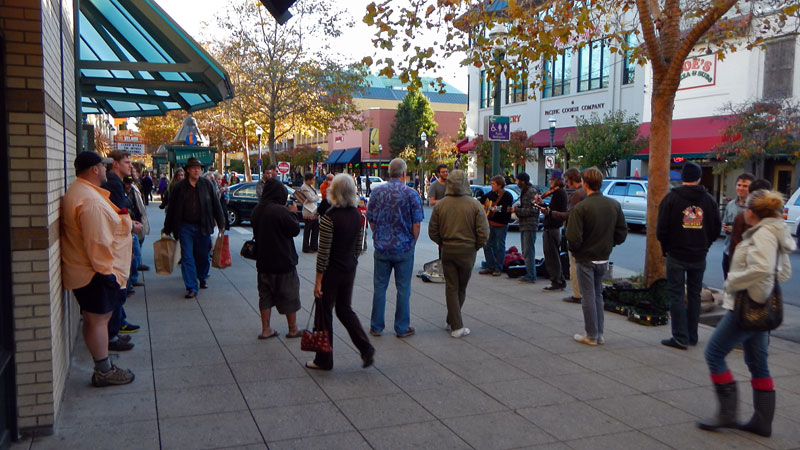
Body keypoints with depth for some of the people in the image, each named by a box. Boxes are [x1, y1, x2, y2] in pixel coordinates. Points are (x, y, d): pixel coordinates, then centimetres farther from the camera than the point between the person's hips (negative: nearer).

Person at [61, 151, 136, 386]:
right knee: (98, 319, -2)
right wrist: (106, 270, -22)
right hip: (96, 272, -11)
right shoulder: (91, 200, -23)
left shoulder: (79, 192, 14)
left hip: (88, 270, 11)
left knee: (96, 319, 15)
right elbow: (97, 241, -27)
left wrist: (127, 225, 29)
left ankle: (103, 366, 25)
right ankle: (104, 371, 7)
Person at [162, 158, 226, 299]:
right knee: (187, 257, -3)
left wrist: (221, 224, 5)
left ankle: (202, 278, 37)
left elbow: (216, 205, 6)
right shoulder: (179, 187, 0)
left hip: (203, 227, 1)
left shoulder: (207, 185, 2)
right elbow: (171, 208, 6)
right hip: (185, 227, -1)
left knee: (203, 255, 11)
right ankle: (191, 287, 1)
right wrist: (167, 228, 8)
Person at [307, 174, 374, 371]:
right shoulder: (357, 215, 0)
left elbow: (323, 252, -18)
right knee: (345, 309, 22)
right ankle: (366, 349, 13)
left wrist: (318, 281, -12)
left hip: (331, 272, -6)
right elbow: (358, 246, 8)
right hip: (349, 270, 6)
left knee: (324, 314, 8)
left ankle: (324, 360, 20)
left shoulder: (329, 218, -20)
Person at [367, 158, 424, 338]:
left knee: (379, 287, 11)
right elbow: (416, 224, -9)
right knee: (403, 289, 7)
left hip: (381, 248, 3)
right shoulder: (411, 194, -9)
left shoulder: (377, 192, 0)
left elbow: (370, 220, 5)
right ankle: (402, 328, 15)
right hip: (404, 248, -2)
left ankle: (376, 327, 18)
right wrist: (413, 243, 7)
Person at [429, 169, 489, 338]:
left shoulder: (440, 205, -3)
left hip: (447, 251, 1)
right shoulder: (474, 205, -8)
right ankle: (453, 322, 24)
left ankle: (456, 326, 7)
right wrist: (475, 247, 6)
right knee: (461, 288, 14)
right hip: (467, 251, -1)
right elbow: (484, 232, -10)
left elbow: (432, 232, 0)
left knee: (451, 288, 8)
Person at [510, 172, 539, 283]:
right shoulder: (524, 192, 18)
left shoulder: (532, 192, -12)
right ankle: (529, 274, 20)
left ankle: (531, 276, -6)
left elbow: (532, 210, -19)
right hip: (524, 225, 10)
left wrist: (517, 210, -17)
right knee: (525, 252, 13)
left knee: (528, 252, -9)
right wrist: (517, 208, 5)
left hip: (530, 225, -10)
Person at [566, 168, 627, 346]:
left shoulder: (581, 208, -20)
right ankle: (599, 334, 23)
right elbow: (622, 233, 2)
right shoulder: (614, 205, -2)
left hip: (585, 259, -5)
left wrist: (574, 250, -2)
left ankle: (591, 336, 13)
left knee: (588, 297, 5)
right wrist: (607, 244, 14)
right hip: (604, 258, 6)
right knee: (597, 294, 19)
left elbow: (574, 239, -22)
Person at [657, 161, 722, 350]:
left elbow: (661, 229, -9)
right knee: (694, 295, 13)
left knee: (676, 295, 1)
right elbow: (716, 229, 7)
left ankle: (680, 337, -1)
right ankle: (692, 336, 20)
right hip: (699, 256, 4)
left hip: (676, 256, -4)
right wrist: (703, 246, 18)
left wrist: (666, 248, 6)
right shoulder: (708, 200, 3)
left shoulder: (671, 198, -8)